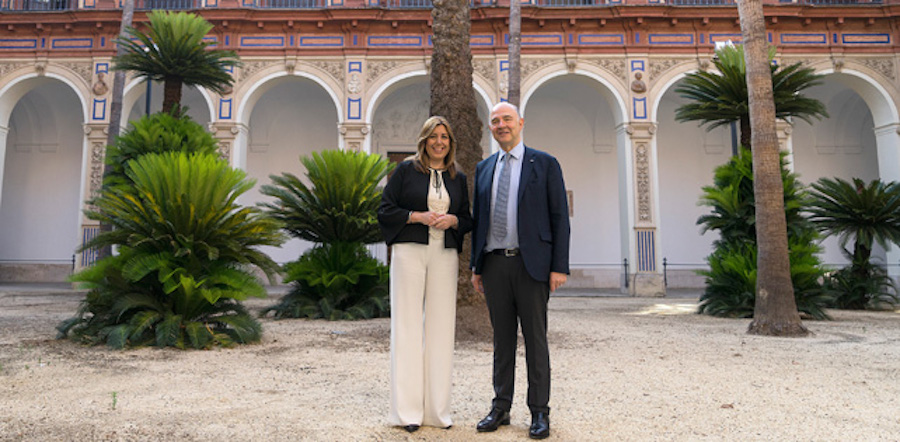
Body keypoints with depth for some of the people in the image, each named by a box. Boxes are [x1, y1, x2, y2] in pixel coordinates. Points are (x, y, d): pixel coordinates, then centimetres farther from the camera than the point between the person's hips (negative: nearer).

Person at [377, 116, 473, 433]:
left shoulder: (458, 178, 15)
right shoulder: (406, 170, 5)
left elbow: (468, 220, 17)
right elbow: (385, 210, 1)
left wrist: (452, 220, -5)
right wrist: (418, 216, -12)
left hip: (445, 255, 3)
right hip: (409, 252, -3)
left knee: (440, 326, 3)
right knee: (407, 324, -3)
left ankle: (436, 408, 14)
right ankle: (406, 410, 5)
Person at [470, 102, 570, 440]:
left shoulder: (545, 164, 2)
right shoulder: (484, 168, 14)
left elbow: (559, 217, -2)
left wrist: (560, 266, -9)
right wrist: (475, 266, 11)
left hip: (531, 263, -3)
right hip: (494, 264, 4)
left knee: (535, 339, 3)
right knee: (502, 339, 11)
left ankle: (539, 412, 15)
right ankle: (501, 408, 21)